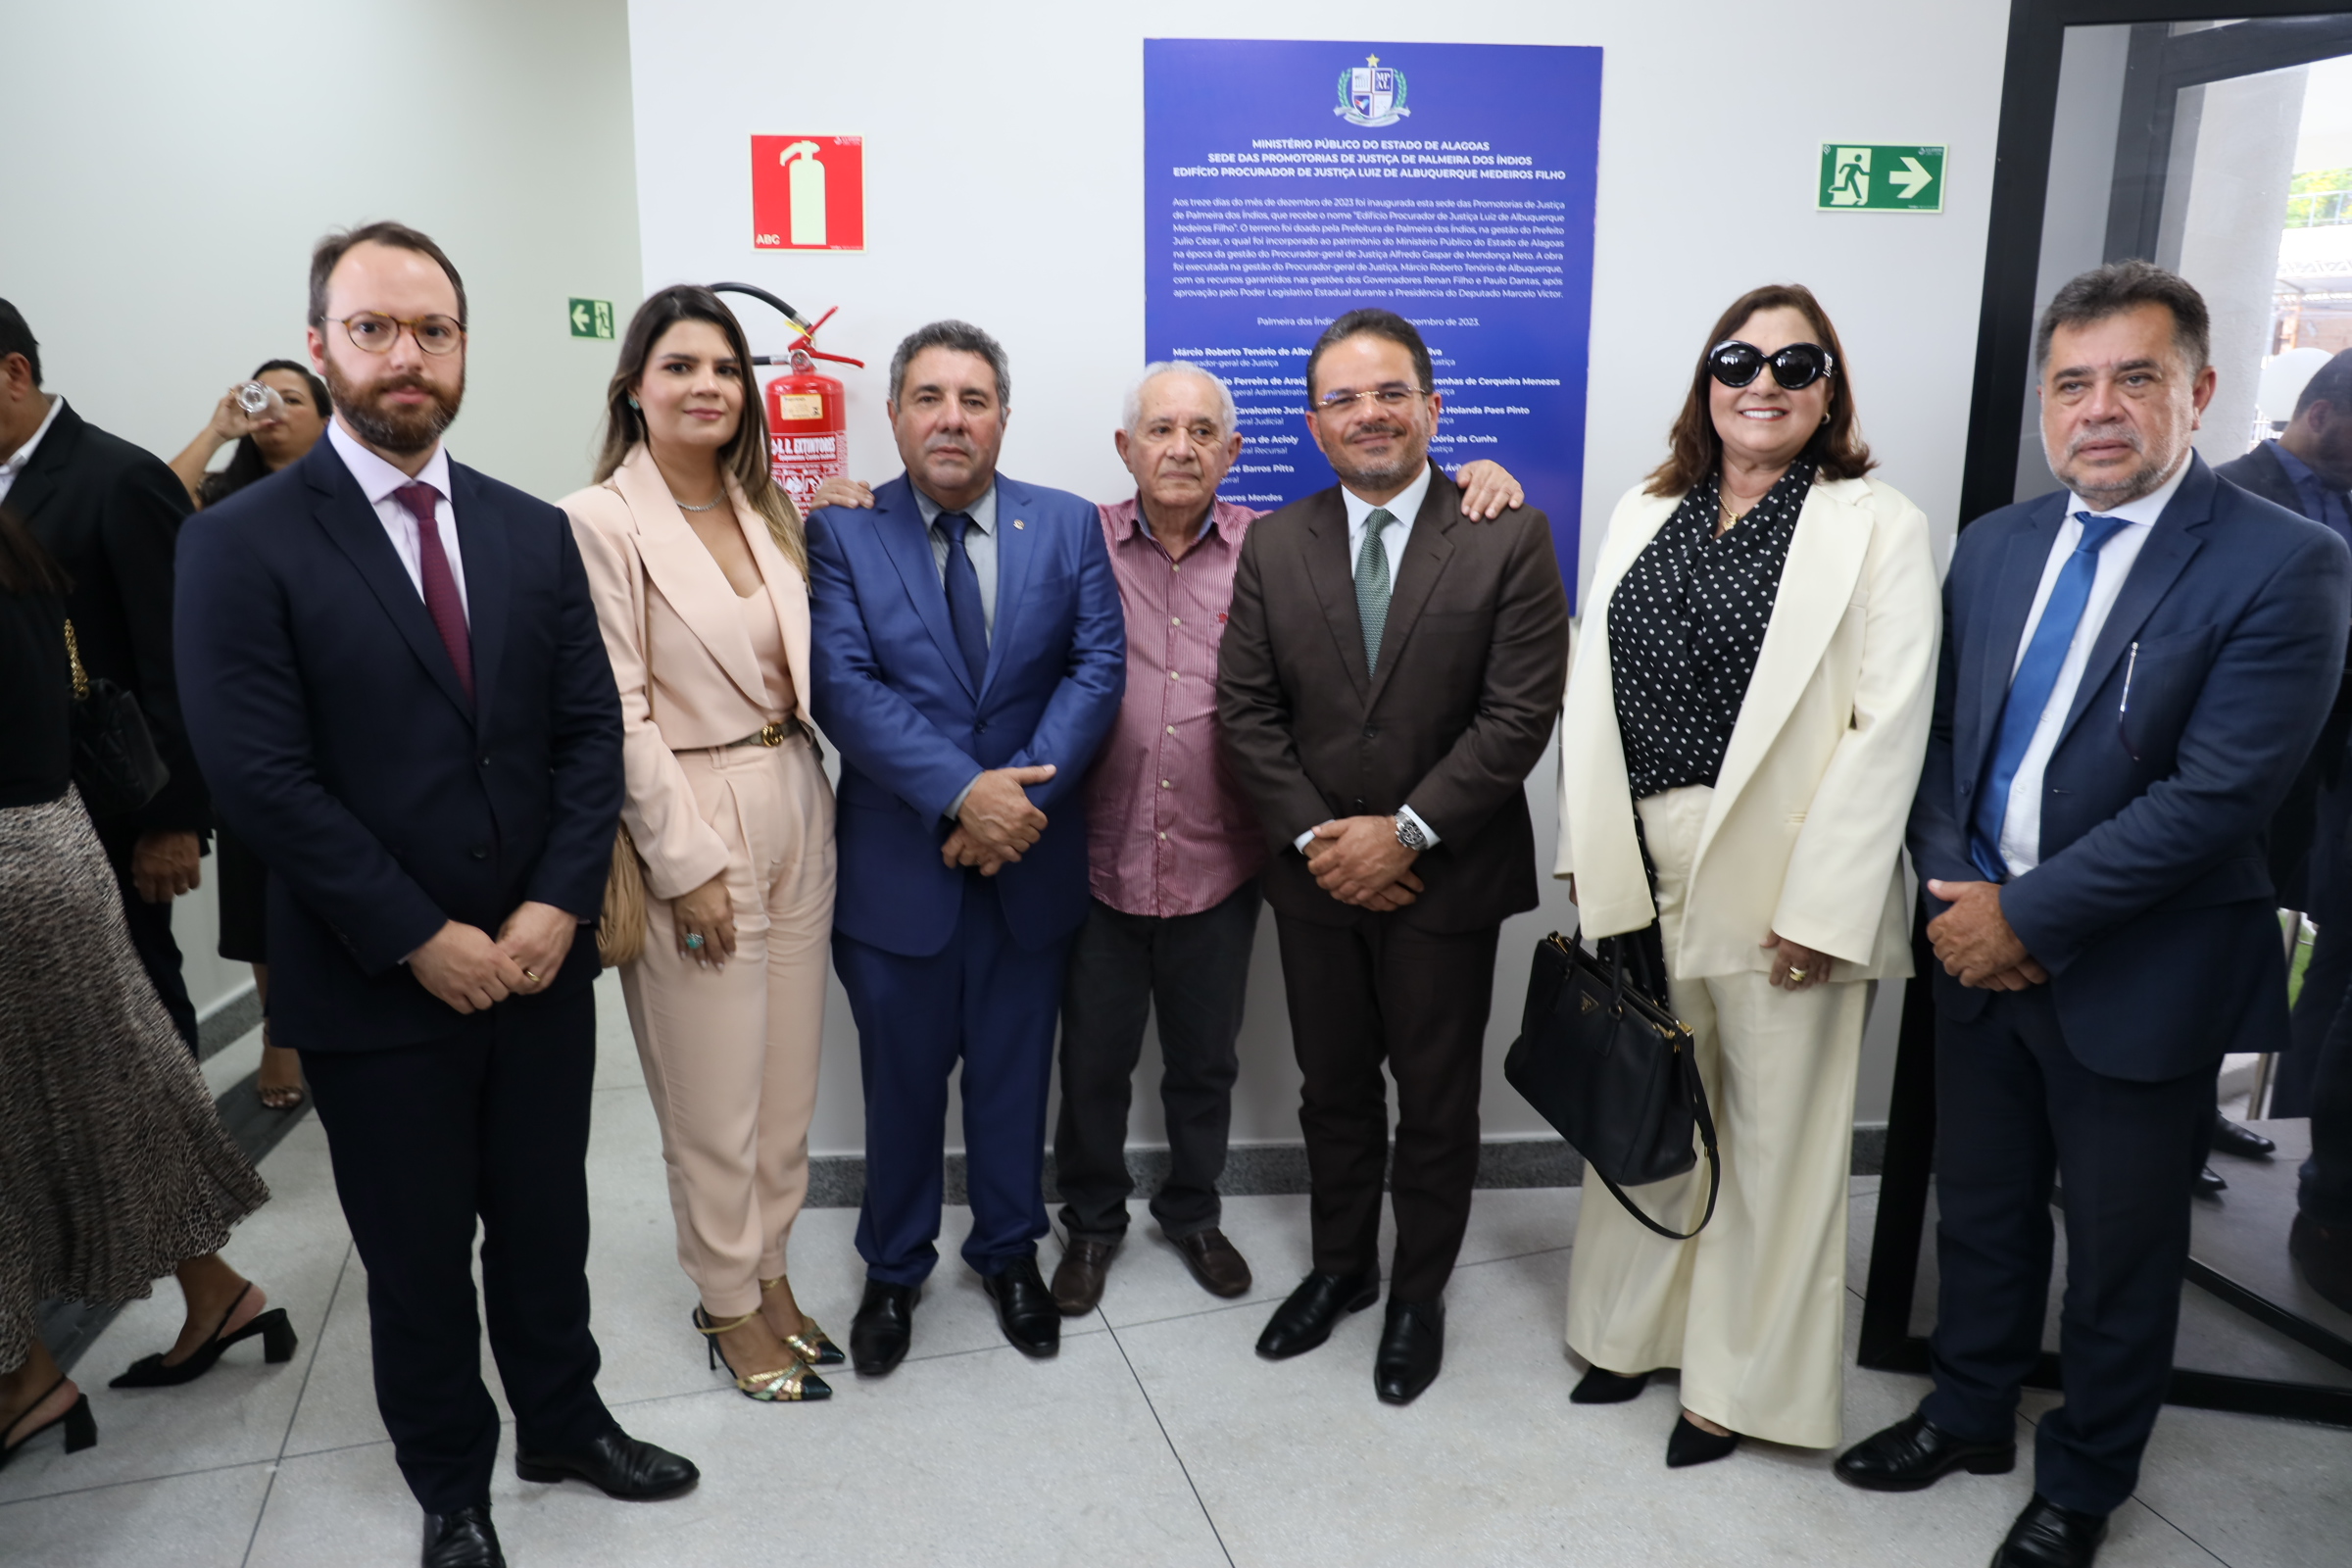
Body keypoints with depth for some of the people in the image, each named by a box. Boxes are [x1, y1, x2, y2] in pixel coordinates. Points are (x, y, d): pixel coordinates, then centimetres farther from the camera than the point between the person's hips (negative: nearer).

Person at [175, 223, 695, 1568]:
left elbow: (592, 729, 2)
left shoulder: (534, 533, 4)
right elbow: (262, 778, -14)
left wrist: (558, 908, -10)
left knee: (547, 1219, 19)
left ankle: (565, 1421, 42)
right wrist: (424, 939, -16)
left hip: (541, 959, 4)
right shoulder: (241, 544, -9)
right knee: (418, 1256, 14)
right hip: (377, 988, -3)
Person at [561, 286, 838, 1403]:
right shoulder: (598, 523, -11)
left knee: (789, 1078, 15)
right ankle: (729, 1302, 27)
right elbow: (617, 718, -14)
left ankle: (770, 1268, 34)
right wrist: (688, 865, -15)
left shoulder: (770, 513, 10)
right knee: (715, 1096, 7)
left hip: (796, 817, 6)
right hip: (691, 827, -6)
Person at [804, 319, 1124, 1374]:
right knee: (901, 1081, 14)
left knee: (1014, 1076, 16)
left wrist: (1021, 791, -19)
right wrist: (964, 791, -24)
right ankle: (894, 1268, 37)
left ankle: (1009, 1251, 39)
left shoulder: (1068, 526, 2)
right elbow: (843, 687, -14)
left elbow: (1098, 669, -6)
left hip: (1030, 858, 2)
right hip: (897, 863, -1)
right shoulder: (840, 532, -4)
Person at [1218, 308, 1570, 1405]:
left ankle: (1419, 1294, 32)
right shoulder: (1273, 546, 2)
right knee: (1333, 1090, 18)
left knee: (1437, 1104, 12)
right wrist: (1315, 838, -10)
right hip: (1317, 876, 3)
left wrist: (1405, 832, -17)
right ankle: (1341, 1268, 39)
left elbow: (1519, 715, -13)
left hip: (1445, 878, -3)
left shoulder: (1509, 539, -7)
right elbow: (1247, 710, 0)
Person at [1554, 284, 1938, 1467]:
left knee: (1775, 1136, 8)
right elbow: (1593, 692, 8)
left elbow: (1890, 726, -11)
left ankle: (1739, 1380, 28)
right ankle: (1635, 1325, 37)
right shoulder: (1644, 515, 10)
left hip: (1782, 882, -4)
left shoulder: (1878, 526, -4)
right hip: (1638, 869, 4)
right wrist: (1587, 857, 3)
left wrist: (1822, 907, -16)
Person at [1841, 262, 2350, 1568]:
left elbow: (2215, 794, -21)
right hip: (1978, 951, 5)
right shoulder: (1992, 546, 5)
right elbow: (1940, 737, 5)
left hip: (2137, 980, -4)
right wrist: (1952, 892, -9)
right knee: (1980, 1213, 21)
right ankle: (1971, 1415, 44)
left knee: (2121, 1253, 14)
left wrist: (2027, 917, -19)